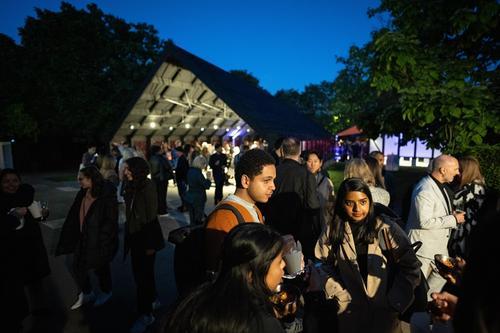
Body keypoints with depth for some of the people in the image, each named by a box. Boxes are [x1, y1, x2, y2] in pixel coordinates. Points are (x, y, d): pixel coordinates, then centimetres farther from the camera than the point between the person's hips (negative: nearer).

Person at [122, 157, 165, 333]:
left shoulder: (147, 186, -17)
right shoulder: (131, 186, 3)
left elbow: (152, 216, -17)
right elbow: (130, 213, 9)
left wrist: (150, 244, -16)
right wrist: (128, 235, 10)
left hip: (146, 236, -7)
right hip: (135, 235, 7)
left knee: (144, 273, 1)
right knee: (138, 272, 16)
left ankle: (146, 314, 16)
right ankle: (151, 300, 37)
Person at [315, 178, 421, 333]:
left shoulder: (386, 227, -11)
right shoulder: (333, 231, -7)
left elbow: (410, 266, -9)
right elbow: (324, 267, -3)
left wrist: (395, 304, -9)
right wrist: (342, 299, -8)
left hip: (386, 313, -1)